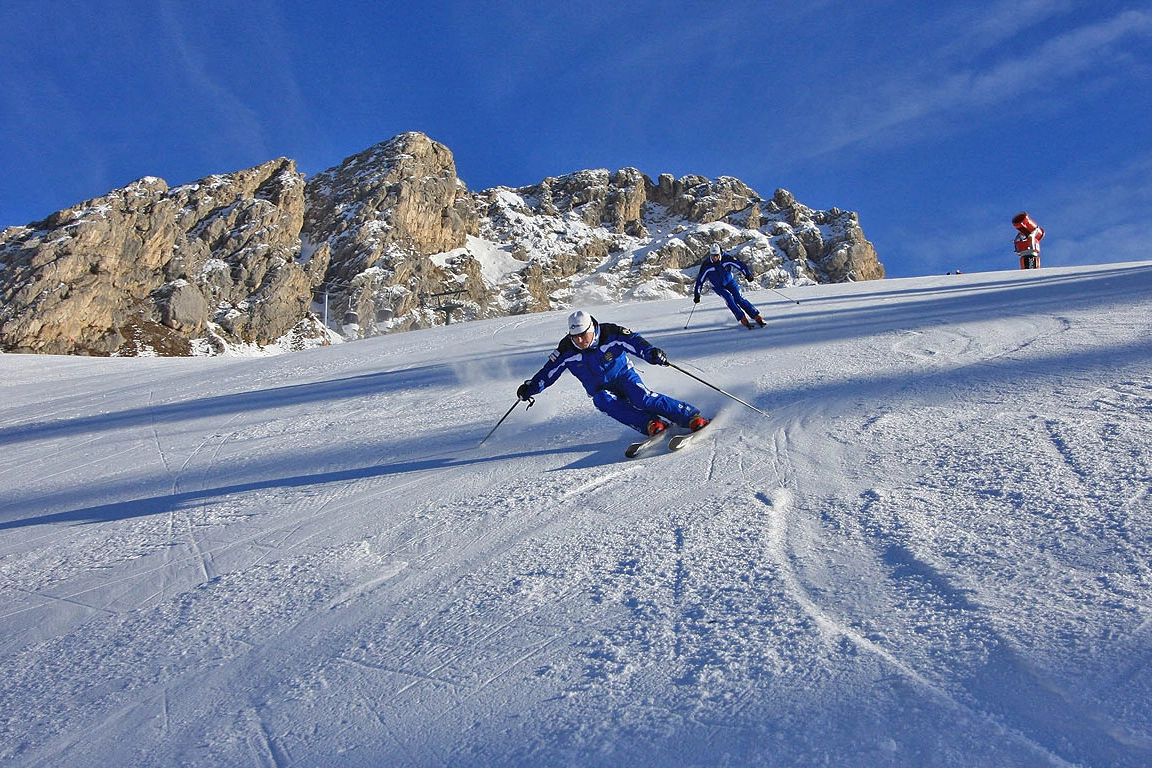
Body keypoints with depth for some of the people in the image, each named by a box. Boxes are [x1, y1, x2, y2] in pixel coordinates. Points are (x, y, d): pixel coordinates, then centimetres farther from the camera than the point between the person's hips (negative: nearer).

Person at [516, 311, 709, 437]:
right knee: (605, 402, -33)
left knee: (642, 399, -30)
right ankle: (651, 424, -37)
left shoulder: (611, 334, -17)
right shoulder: (567, 350, -9)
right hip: (600, 390, 2)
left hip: (624, 376, -2)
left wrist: (651, 353, -40)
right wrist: (530, 388, -12)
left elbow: (634, 341, -21)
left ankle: (692, 416, -24)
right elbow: (549, 371, -2)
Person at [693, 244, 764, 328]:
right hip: (718, 287, 0)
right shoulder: (706, 265, -18)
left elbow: (739, 264, -12)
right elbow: (700, 279, -12)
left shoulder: (726, 259, -17)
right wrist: (697, 294, -12)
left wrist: (747, 273, -22)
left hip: (730, 282, 0)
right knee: (728, 297, -26)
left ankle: (757, 317, -15)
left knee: (738, 298, -17)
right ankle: (743, 319, -25)